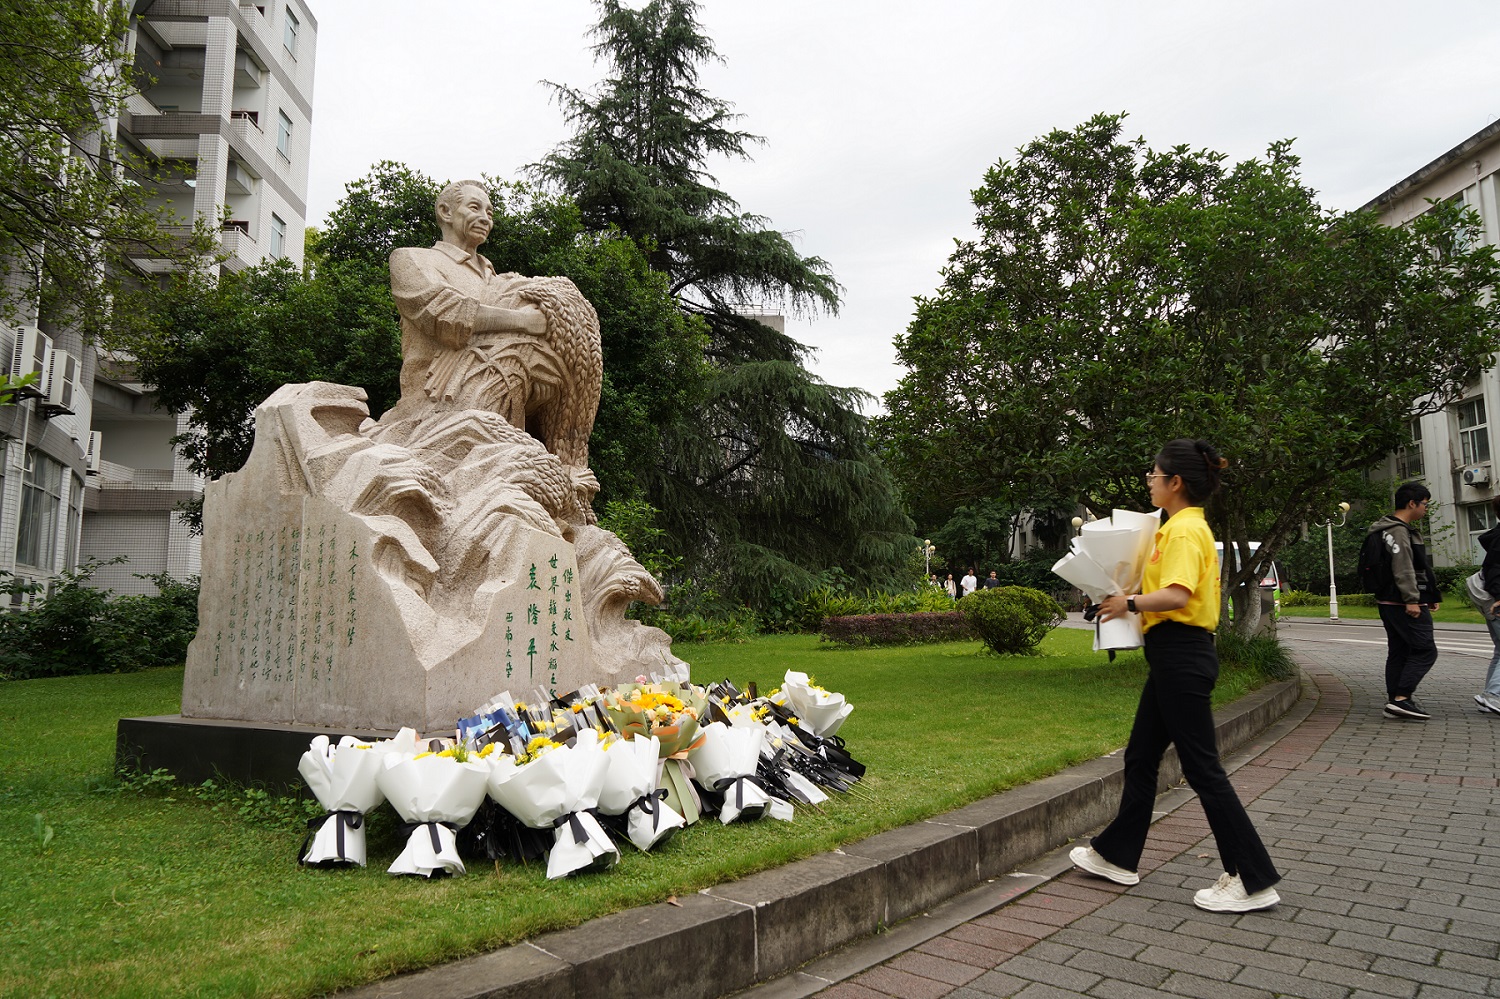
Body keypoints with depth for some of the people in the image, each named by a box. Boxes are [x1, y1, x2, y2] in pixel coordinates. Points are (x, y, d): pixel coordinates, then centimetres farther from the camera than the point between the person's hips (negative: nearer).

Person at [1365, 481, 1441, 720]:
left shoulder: (1392, 529, 20)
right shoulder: (1399, 531, -14)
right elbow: (1403, 570, -22)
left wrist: (1429, 596, 28)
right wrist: (1412, 599, -24)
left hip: (1389, 602, 11)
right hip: (1404, 603, -11)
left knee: (1398, 652, 11)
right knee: (1425, 650, -8)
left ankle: (1394, 702, 14)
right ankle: (1401, 698, -12)